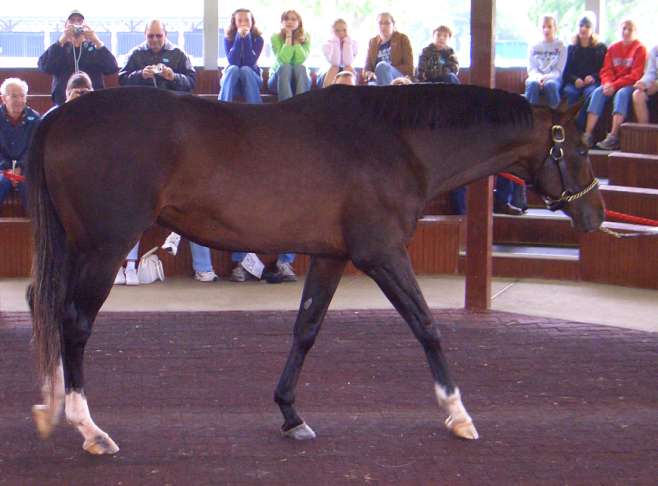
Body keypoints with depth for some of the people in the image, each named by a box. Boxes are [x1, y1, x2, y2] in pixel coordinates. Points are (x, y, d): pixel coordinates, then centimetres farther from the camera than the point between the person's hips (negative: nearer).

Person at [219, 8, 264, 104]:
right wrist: (239, 37, -25)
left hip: (252, 79, 0)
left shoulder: (258, 39, -6)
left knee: (246, 69, -32)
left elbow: (250, 62, -21)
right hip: (232, 79, 0)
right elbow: (233, 62, -22)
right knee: (233, 68, -32)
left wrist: (247, 37, -23)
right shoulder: (228, 39, -6)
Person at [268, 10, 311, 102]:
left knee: (300, 67, -31)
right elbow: (283, 60, -22)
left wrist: (296, 39, -15)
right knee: (285, 67, -32)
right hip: (278, 78, -1)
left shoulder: (305, 38, -2)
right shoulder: (276, 38, -6)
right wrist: (288, 36, -19)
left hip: (299, 79, 1)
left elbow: (300, 60, -18)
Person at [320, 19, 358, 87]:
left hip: (347, 71, 1)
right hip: (332, 71, -1)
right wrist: (335, 43, -22)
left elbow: (348, 62, -23)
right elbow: (334, 63, -24)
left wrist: (347, 43, -21)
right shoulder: (328, 44, -11)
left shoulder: (352, 43, -9)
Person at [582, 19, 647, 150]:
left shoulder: (639, 49, -1)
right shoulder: (613, 48, 14)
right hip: (612, 84, 4)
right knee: (598, 92, -25)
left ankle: (613, 137, -44)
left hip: (629, 85, -4)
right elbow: (606, 70, 10)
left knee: (621, 94, -36)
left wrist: (615, 85, -19)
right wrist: (607, 83, -14)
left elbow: (635, 75, -10)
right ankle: (588, 135, -35)